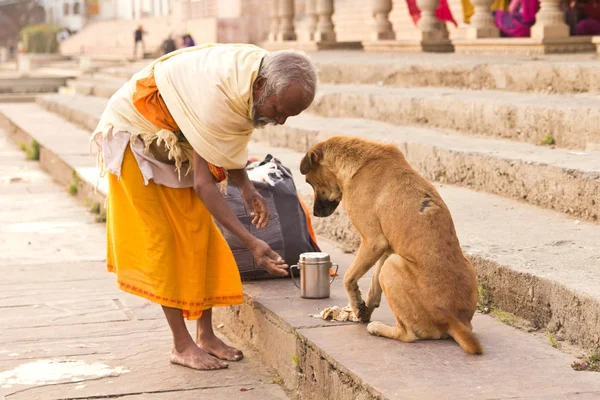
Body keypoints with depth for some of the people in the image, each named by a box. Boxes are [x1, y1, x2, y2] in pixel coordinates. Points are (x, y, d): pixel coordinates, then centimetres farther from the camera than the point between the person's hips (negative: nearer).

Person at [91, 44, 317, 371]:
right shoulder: (219, 96, -40)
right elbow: (202, 183, -35)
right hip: (135, 133, -8)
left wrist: (247, 188, -11)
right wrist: (251, 243, -38)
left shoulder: (262, 69, -15)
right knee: (160, 238, -7)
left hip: (176, 139, 8)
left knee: (199, 233, 3)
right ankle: (182, 345, -1)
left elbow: (227, 137, 2)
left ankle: (205, 335, 9)